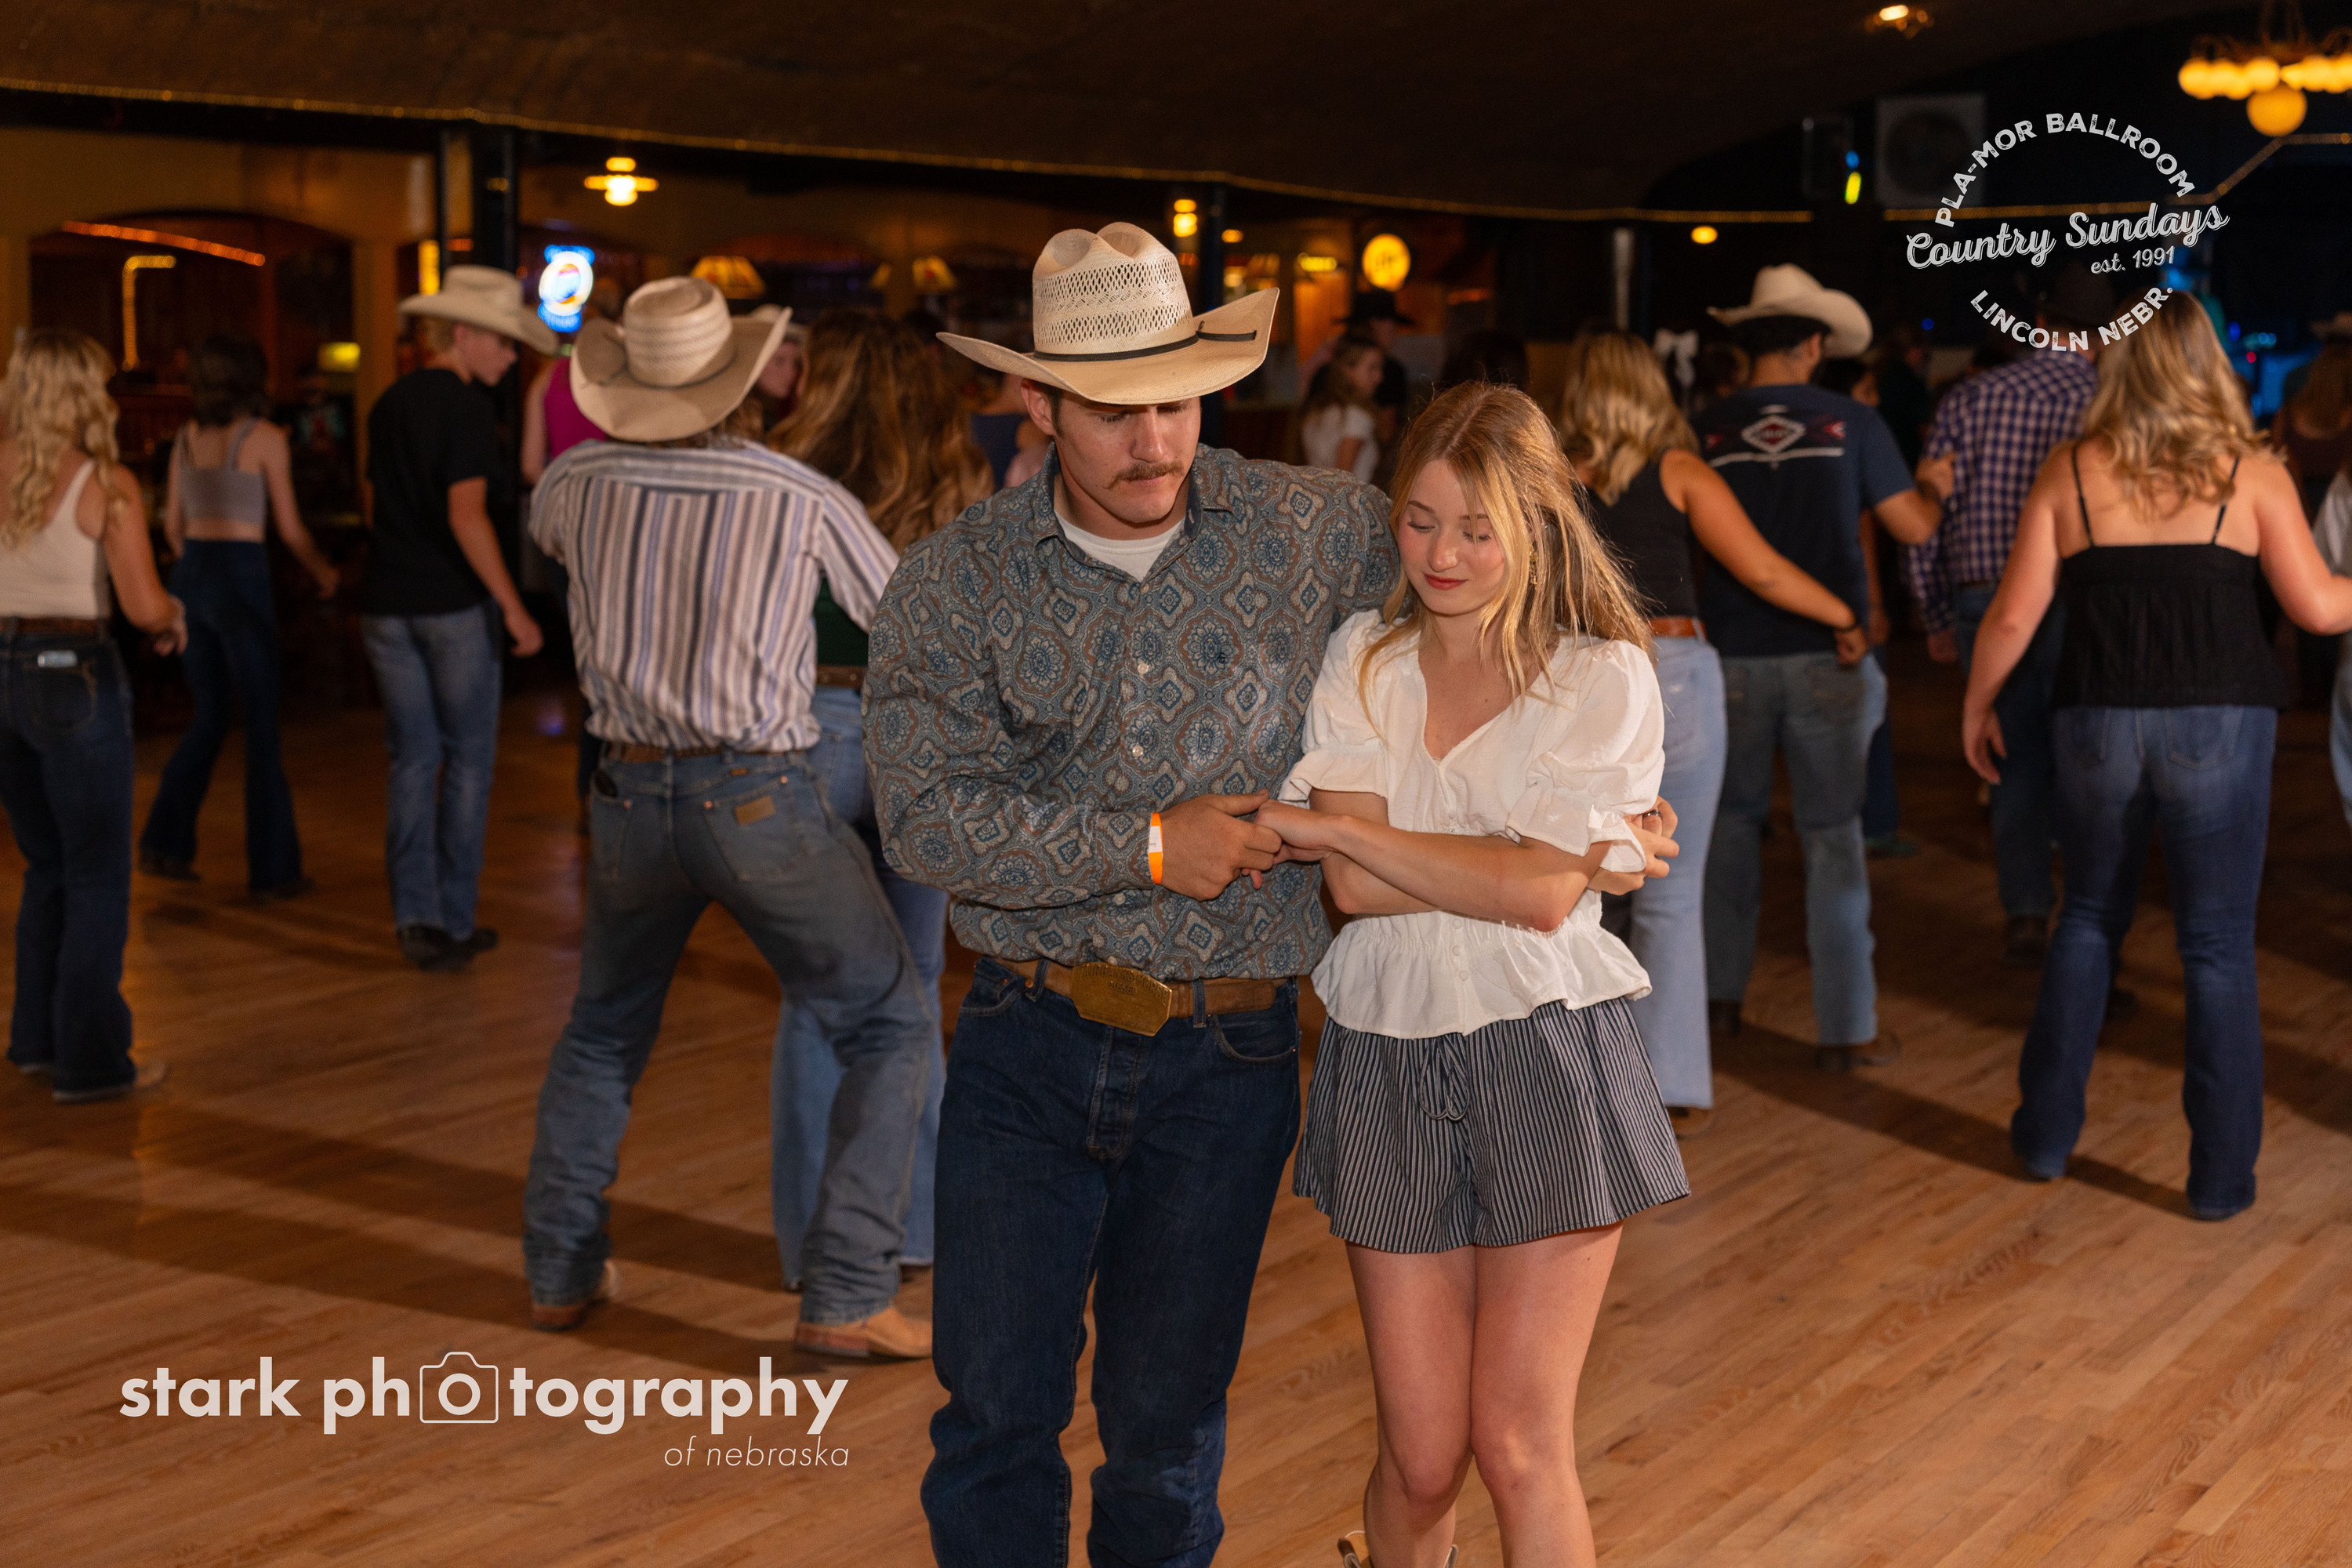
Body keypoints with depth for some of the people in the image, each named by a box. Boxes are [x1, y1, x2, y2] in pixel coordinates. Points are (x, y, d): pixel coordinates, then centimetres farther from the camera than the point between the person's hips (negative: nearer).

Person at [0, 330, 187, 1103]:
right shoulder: (106, 484, -11)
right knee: (98, 878, 5)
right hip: (74, 676, -6)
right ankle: (91, 1061, 8)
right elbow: (145, 605, -16)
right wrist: (176, 618, 6)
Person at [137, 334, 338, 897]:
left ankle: (166, 843, 11)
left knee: (210, 714, 18)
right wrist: (323, 572, 14)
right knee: (262, 723, 2)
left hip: (192, 575, 6)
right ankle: (272, 867, 6)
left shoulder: (188, 437, 10)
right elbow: (290, 528, -4)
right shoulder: (266, 438, -6)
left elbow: (174, 523, 15)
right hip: (241, 578, -6)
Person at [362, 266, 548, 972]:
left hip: (387, 604, 6)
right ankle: (454, 921, 7)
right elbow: (466, 516, -19)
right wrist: (513, 608, -17)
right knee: (468, 760, 5)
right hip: (452, 604, -6)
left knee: (412, 760, 9)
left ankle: (415, 915, 2)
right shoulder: (464, 407, -12)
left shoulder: (389, 404, 11)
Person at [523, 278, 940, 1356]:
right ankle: (845, 1297, -1)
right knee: (890, 1031, 7)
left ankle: (561, 1269, 29)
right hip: (761, 799, -4)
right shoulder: (804, 498, -7)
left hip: (633, 796, 4)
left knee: (603, 1032, 26)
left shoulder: (580, 482, 1)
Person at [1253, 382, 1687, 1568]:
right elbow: (1355, 890, -6)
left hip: (1542, 1061, -2)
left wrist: (1328, 826, -8)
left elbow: (1542, 892, -14)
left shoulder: (1602, 677, -2)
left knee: (1519, 1446, -1)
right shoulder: (1362, 659, 5)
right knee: (1421, 1457, 6)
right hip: (1388, 1060, 2)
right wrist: (1509, 865, -14)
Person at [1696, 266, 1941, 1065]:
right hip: (1827, 653, -1)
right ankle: (1846, 1027, 5)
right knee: (1833, 834, 3)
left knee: (1732, 819, 18)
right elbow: (1913, 525, 2)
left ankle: (1721, 993, 25)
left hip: (1733, 653, 1)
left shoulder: (1706, 429, -2)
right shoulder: (1849, 422, -3)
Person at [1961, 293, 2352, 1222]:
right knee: (2218, 946, 5)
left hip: (2097, 722, 2)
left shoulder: (2071, 473, 2)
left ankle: (2047, 1135, 24)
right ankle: (2221, 1175, 9)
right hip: (2220, 725, -2)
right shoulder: (2251, 474, -1)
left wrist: (1977, 704, 15)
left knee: (2088, 920, 19)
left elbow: (2013, 616, 1)